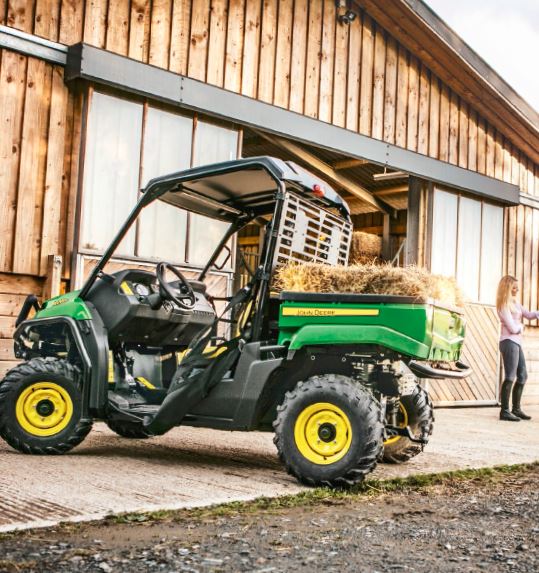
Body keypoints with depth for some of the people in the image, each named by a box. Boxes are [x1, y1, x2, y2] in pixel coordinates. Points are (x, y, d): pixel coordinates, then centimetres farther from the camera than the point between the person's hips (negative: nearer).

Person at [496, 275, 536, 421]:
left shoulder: (515, 303, 17)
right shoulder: (503, 305, -10)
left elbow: (529, 315, 10)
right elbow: (513, 328, -14)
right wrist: (521, 326, 6)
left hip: (517, 343, 9)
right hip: (509, 342, -9)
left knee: (522, 376, 12)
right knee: (510, 377, -10)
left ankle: (516, 409, 20)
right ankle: (504, 411, -7)